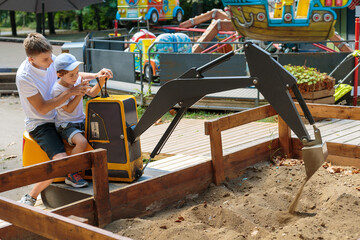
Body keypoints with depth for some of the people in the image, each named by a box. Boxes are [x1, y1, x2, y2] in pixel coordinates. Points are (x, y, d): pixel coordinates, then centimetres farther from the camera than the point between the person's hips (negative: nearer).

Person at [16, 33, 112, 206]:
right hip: (40, 124, -8)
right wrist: (70, 92, -24)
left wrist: (95, 75, -3)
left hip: (59, 117, 8)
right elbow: (42, 108, -21)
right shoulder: (24, 77, -25)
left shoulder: (49, 59, -6)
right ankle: (29, 198, -7)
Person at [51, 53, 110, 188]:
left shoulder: (77, 81, 3)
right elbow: (69, 109, -20)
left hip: (81, 121, 8)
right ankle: (71, 175, -17)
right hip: (66, 126, -7)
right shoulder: (57, 90, -18)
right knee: (82, 142, -33)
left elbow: (92, 93, 9)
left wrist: (101, 81, -7)